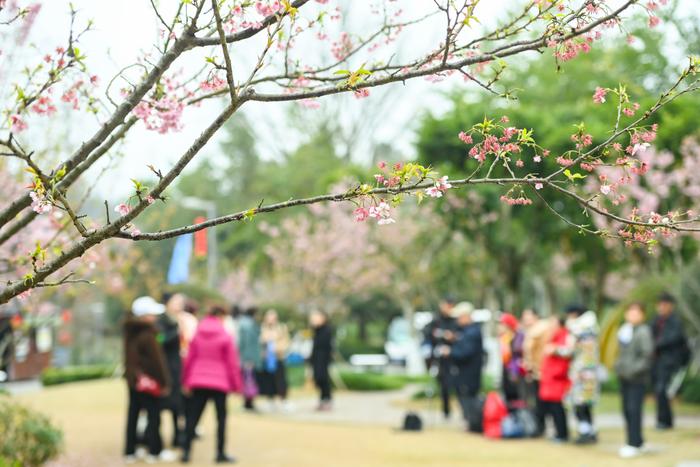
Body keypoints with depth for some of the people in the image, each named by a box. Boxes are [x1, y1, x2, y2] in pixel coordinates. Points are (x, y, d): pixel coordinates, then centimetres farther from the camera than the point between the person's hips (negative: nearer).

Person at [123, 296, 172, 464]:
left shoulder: (129, 333, 8)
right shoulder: (147, 335, -18)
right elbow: (157, 360, -16)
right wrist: (164, 382, -10)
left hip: (132, 379, 8)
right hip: (149, 381, -8)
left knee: (133, 415, 11)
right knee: (154, 415, 1)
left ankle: (129, 451, 14)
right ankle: (154, 451, 4)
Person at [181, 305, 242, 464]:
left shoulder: (197, 335, 6)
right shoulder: (226, 337, -6)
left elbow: (189, 359, 7)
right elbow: (232, 363, -5)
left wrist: (186, 381, 15)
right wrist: (236, 384, 2)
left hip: (198, 382, 4)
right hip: (220, 384, -4)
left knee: (193, 416, 7)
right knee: (221, 417, 4)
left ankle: (186, 450, 1)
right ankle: (221, 453, 4)